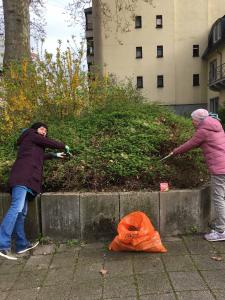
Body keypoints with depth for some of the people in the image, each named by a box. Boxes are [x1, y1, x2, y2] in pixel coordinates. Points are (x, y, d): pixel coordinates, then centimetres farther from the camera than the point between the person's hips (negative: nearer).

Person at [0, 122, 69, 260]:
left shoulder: (32, 142, 32)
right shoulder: (31, 134, 9)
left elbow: (38, 156, 43)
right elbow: (50, 143, 7)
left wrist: (54, 155, 44)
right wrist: (64, 146, 24)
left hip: (27, 178, 10)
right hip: (23, 176, -10)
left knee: (21, 212, 8)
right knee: (16, 208, -20)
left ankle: (22, 244, 12)